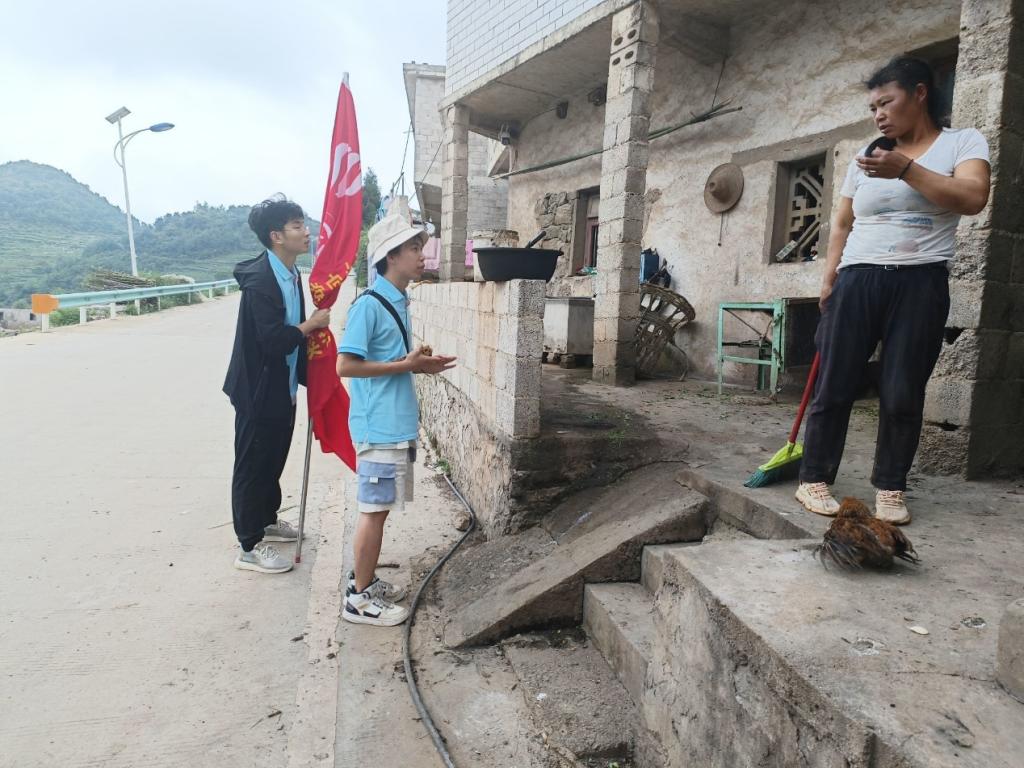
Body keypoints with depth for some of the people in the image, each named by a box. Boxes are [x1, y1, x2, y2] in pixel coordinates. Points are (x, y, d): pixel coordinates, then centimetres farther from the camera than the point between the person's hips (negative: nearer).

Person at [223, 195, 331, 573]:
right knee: (252, 465, 3)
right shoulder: (260, 279, -22)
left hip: (282, 388, 9)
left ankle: (266, 520, 40)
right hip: (259, 390, -9)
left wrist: (307, 376, 13)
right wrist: (313, 323, -15)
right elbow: (273, 340, -28)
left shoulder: (291, 274, 6)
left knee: (273, 459, 21)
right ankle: (250, 546, 14)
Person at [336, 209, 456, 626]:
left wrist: (420, 365, 5)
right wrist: (404, 365, -18)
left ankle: (365, 581, 32)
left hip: (398, 425, 9)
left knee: (380, 509, 17)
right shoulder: (369, 305, -16)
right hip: (379, 427, -9)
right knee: (374, 510, 1)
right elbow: (345, 365, -20)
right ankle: (359, 599, 15)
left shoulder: (398, 303, 12)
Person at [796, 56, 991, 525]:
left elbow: (973, 198, -12)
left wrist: (905, 168, -18)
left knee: (902, 393, -2)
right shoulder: (866, 157, 16)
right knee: (835, 386, -2)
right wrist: (829, 282, 9)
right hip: (858, 281, 2)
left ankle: (890, 489, 10)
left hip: (920, 284, -2)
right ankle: (814, 480, 5)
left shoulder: (962, 142, 6)